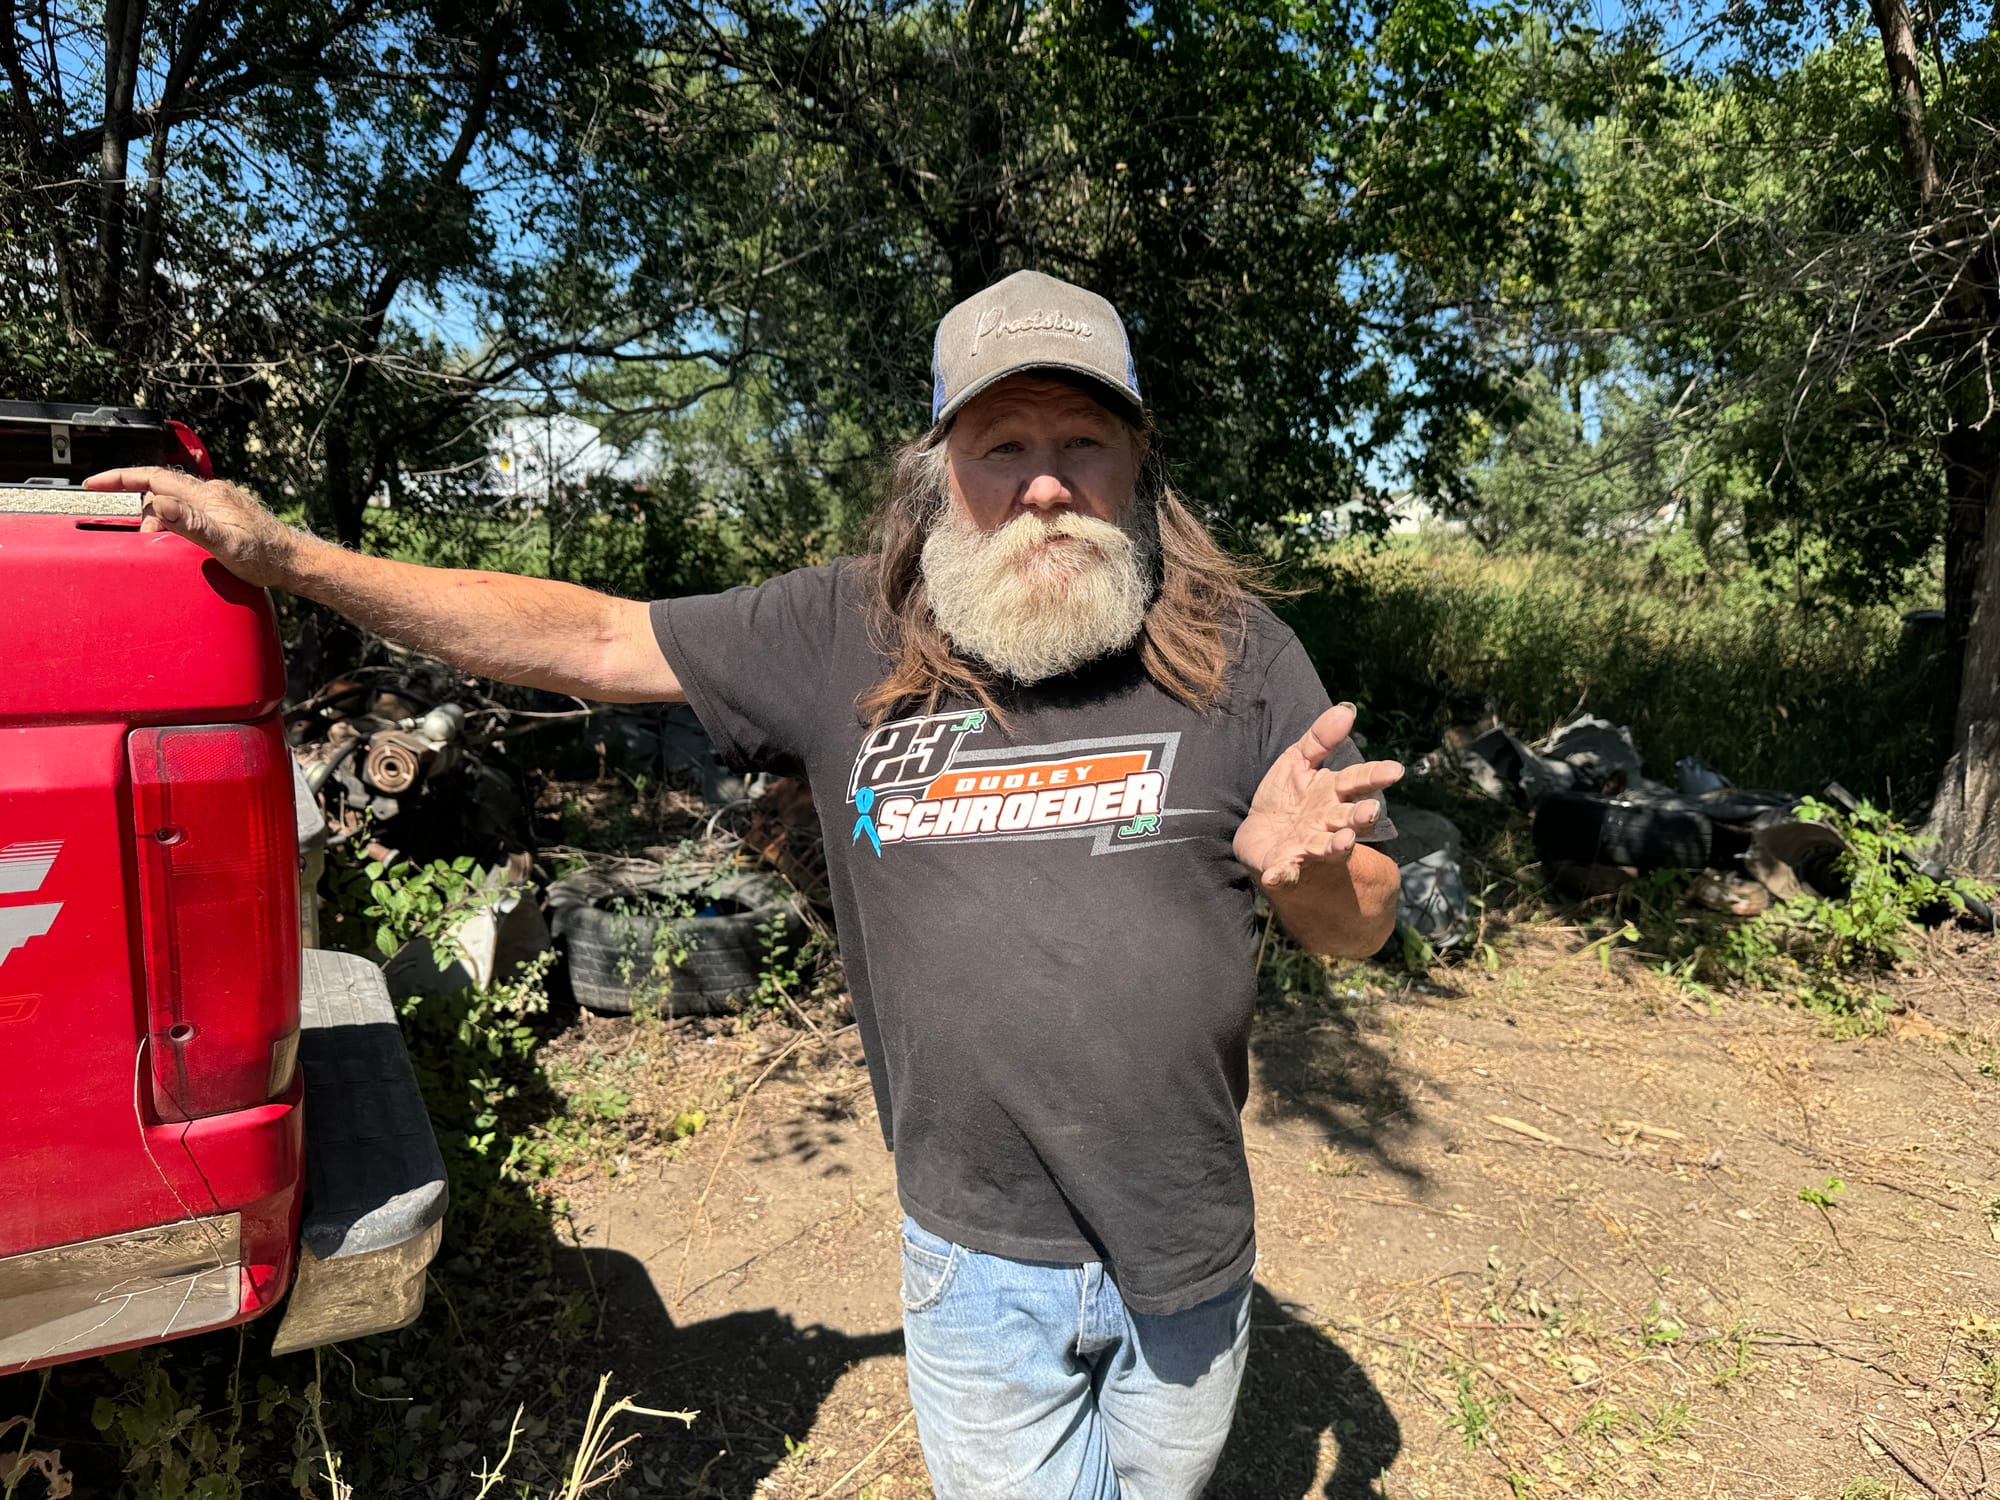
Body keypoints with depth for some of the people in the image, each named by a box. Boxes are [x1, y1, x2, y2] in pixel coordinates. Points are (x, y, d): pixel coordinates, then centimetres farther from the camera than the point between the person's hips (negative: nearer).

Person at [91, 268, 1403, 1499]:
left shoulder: (1235, 647, -10)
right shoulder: (846, 635, -8)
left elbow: (1362, 927, -4)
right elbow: (583, 639, -4)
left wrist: (1307, 866, -28)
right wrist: (285, 555, -4)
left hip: (1188, 1245, 1)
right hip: (978, 1252, -1)